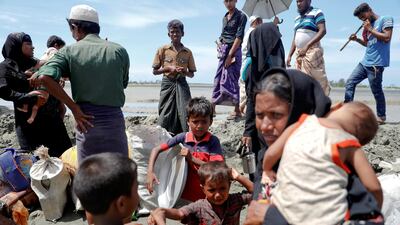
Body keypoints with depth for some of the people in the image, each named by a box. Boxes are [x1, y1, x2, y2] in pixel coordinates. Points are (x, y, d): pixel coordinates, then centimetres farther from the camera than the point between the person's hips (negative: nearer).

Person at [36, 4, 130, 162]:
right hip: (114, 119, 1)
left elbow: (44, 77, -15)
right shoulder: (118, 50, 1)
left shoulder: (69, 51, -2)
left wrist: (74, 107, -11)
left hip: (87, 120, 0)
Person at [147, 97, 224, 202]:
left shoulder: (213, 141, -7)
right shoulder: (183, 137, -2)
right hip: (184, 193, 2)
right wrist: (150, 172, -14)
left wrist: (192, 159, -18)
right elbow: (156, 149, 0)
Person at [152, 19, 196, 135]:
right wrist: (168, 68, -10)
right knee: (166, 116, -2)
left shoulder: (187, 52, 8)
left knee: (185, 114, -9)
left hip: (182, 84, 1)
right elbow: (155, 71, 6)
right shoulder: (163, 50, 5)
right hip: (167, 84, 0)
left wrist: (184, 72, -10)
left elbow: (192, 74, 12)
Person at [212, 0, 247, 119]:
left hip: (234, 51, -7)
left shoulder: (241, 16, -5)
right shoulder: (225, 17, 16)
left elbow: (239, 37, -13)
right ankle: (212, 107, 10)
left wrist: (230, 55, -18)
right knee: (218, 78, 5)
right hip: (223, 50, 7)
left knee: (231, 80, -8)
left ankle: (237, 110, -2)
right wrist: (219, 42, 0)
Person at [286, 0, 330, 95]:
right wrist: (289, 55, 10)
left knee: (318, 80, -10)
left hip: (312, 51, -7)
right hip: (299, 53, 7)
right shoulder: (297, 18, 20)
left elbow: (322, 31, -14)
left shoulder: (316, 13, -1)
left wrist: (307, 46, -23)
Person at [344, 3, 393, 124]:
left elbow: (387, 38, -16)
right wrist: (357, 39, 11)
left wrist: (370, 29, -11)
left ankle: (381, 116, 11)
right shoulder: (369, 25, 18)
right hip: (365, 62, 8)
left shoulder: (385, 19, -3)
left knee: (376, 90, -2)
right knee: (350, 82, 2)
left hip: (376, 63, -8)